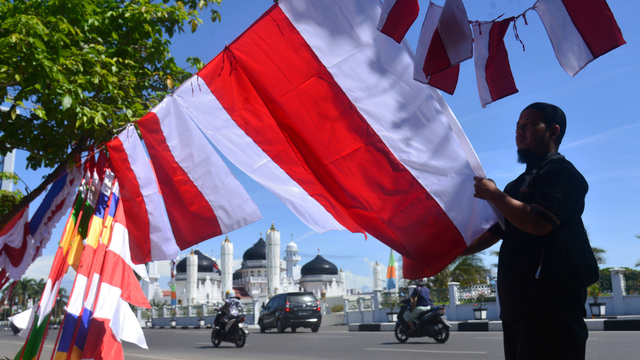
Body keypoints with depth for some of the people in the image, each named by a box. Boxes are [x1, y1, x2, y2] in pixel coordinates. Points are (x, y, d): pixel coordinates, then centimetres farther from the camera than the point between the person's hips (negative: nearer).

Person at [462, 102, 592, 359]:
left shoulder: (560, 170, -3)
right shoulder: (519, 184, 25)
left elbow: (539, 223, -20)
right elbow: (492, 234, 26)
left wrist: (494, 195, -9)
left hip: (548, 301, -9)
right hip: (517, 303, 9)